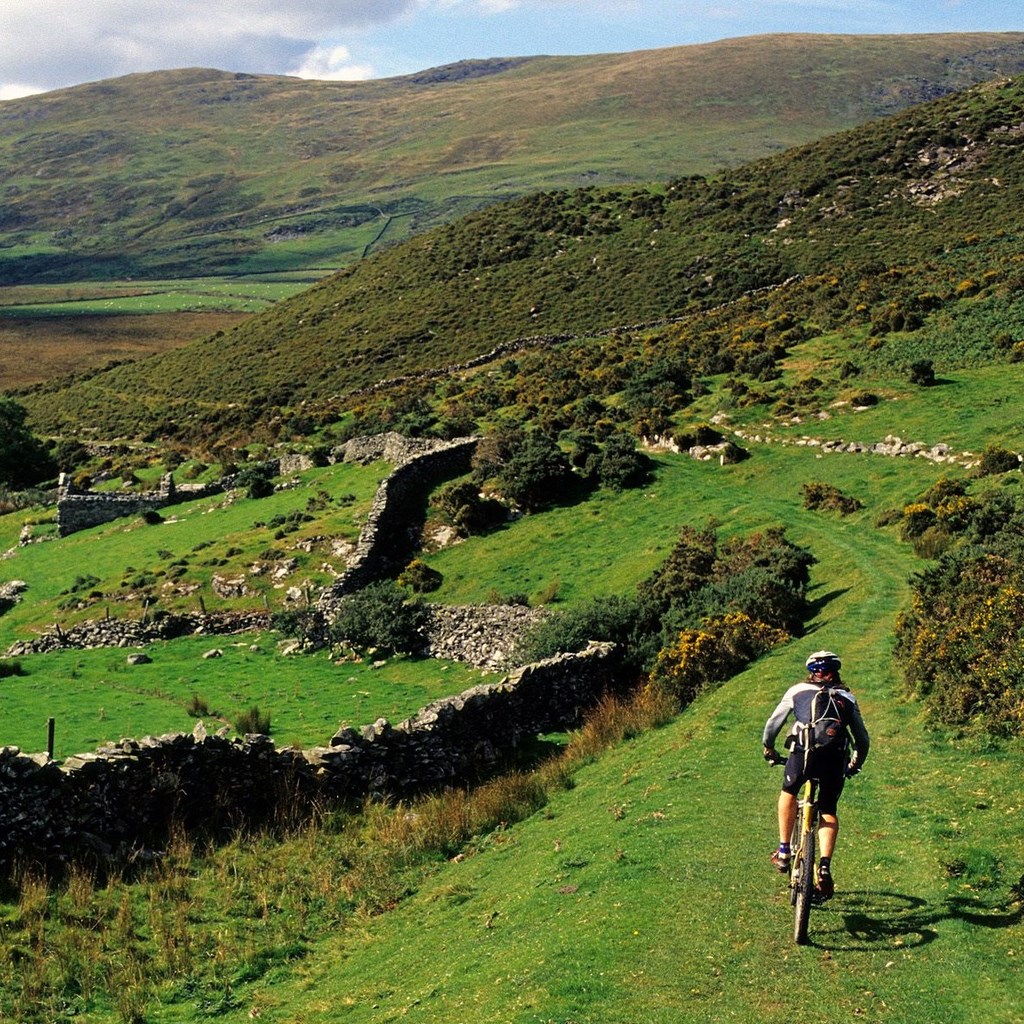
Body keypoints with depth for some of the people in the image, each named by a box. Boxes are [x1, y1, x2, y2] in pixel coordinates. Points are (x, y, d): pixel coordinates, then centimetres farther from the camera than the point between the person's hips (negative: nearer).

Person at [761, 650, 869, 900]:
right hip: (836, 758, 1)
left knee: (788, 793, 27)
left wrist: (768, 749, 37)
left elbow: (773, 724, 20)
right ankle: (825, 866, -2)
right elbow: (863, 740, 26)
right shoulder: (847, 698, 24)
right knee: (828, 812, 17)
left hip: (803, 754, -1)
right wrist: (855, 764, 42)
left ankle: (784, 852, 25)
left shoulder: (797, 691, 19)